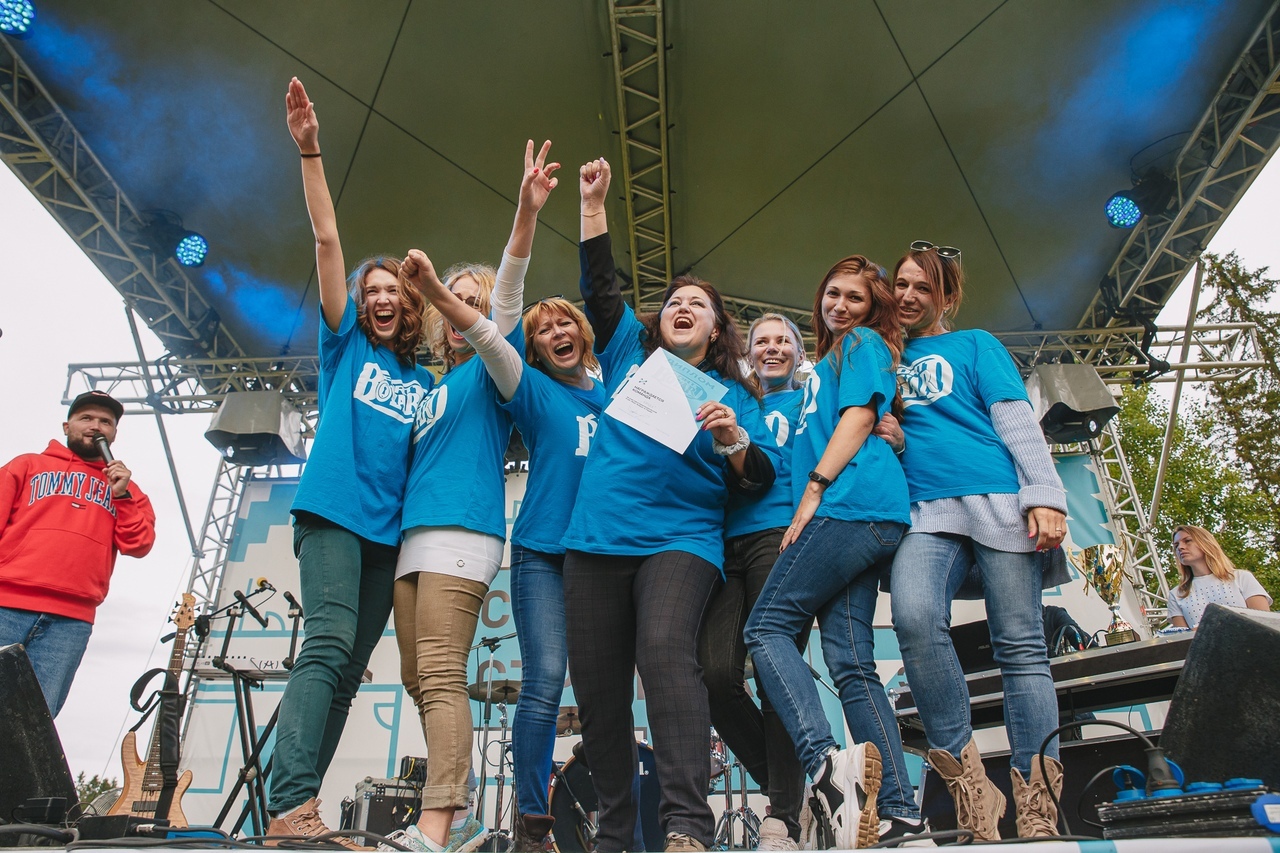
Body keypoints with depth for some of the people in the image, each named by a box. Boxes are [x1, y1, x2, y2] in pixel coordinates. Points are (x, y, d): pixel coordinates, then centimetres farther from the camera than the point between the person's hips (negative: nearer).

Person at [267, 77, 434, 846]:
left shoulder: (424, 384, 18)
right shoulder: (346, 346, 10)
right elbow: (328, 239, 3)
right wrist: (311, 150, -2)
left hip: (391, 531, 4)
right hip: (333, 513, -4)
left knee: (349, 665, 3)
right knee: (329, 644, -20)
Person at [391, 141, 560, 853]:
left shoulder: (489, 368, 7)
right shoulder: (437, 386, 26)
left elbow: (508, 294, -7)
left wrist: (528, 212, -18)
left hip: (463, 529, -8)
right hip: (413, 533, 8)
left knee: (441, 675, -15)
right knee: (421, 678, 7)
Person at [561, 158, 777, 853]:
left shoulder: (731, 394, 13)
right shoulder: (631, 355, 20)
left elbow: (758, 483, 5)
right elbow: (600, 286, 17)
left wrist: (733, 440, -14)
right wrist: (592, 205, 14)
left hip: (681, 537, -3)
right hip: (597, 538, 3)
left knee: (664, 651, -28)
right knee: (596, 686, 1)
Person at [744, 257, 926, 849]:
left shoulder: (864, 343, 9)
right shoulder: (829, 365, 34)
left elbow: (859, 417, -6)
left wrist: (813, 491, -13)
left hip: (851, 504, -9)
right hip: (864, 518, 9)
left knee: (767, 626, -14)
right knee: (852, 663, 1)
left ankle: (826, 761, -28)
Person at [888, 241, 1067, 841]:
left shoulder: (975, 344, 16)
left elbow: (1017, 421, 5)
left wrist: (1045, 496, -8)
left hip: (998, 500, -1)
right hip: (927, 516, 2)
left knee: (1020, 646, -6)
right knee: (913, 616, -27)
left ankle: (1036, 800, 2)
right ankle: (964, 773, -16)